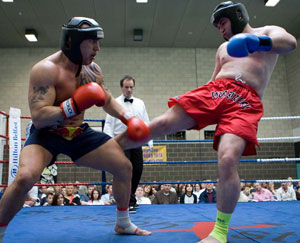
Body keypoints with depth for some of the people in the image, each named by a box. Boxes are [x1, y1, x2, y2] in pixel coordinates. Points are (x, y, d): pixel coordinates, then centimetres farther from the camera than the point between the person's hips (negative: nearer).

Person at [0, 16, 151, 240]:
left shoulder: (93, 70, -2)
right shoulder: (46, 69, -23)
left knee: (125, 167, 2)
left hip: (80, 133, 6)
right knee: (25, 178, -32)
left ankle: (123, 224, 24)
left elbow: (108, 101, 11)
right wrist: (74, 105, -38)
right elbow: (38, 118, -28)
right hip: (46, 134, -6)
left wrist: (130, 118, -5)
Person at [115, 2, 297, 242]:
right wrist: (198, 111, 21)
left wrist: (259, 41, -24)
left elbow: (290, 42, -4)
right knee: (162, 124, -15)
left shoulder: (268, 32, 18)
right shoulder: (224, 48, 31)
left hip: (246, 102, -4)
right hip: (214, 90, 5)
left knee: (228, 160, -26)